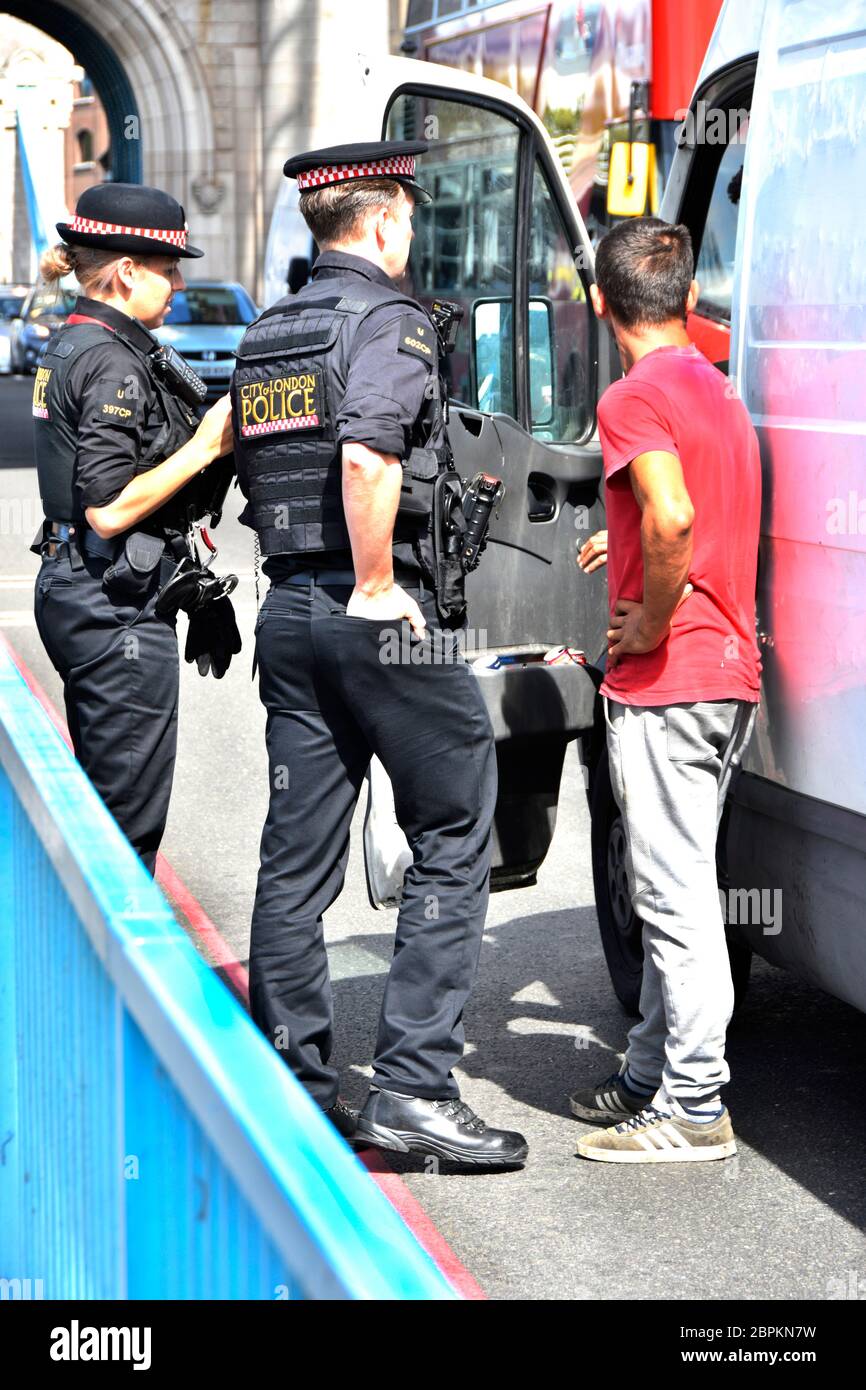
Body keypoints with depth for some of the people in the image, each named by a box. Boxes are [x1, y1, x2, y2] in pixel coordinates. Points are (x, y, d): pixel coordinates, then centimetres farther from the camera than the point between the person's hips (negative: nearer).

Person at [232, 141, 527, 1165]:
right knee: (453, 838, 0)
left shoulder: (265, 336, 16)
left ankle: (289, 1081, 13)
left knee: (296, 853, 10)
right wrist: (376, 586, -18)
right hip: (379, 613, -8)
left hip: (287, 610, 8)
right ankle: (413, 1085, -4)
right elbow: (367, 457, -26)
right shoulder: (387, 321, -10)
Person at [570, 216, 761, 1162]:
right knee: (672, 888, 17)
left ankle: (695, 1109, -3)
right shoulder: (716, 391, 16)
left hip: (665, 681, -10)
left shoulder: (635, 398, -13)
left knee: (675, 894, -6)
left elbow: (672, 517, -31)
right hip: (730, 671, 10)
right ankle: (650, 1075, 25)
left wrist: (652, 623, -18)